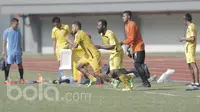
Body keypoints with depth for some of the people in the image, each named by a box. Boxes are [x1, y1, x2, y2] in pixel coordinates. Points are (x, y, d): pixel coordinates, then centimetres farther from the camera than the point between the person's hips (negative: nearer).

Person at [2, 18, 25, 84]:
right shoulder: (7, 31, -2)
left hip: (17, 52, 4)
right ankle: (6, 80, 2)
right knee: (8, 65, -2)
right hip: (10, 52, -4)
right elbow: (4, 42, -1)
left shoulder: (18, 31, 11)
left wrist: (20, 50, 15)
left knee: (20, 65, 3)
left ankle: (21, 79, 10)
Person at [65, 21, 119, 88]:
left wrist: (69, 40, -6)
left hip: (94, 55, -10)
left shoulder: (79, 34, -14)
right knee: (79, 66, 8)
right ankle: (91, 78, 8)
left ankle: (113, 81, -2)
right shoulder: (82, 33, 15)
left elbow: (75, 45, -25)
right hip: (88, 55, 10)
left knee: (97, 73, -9)